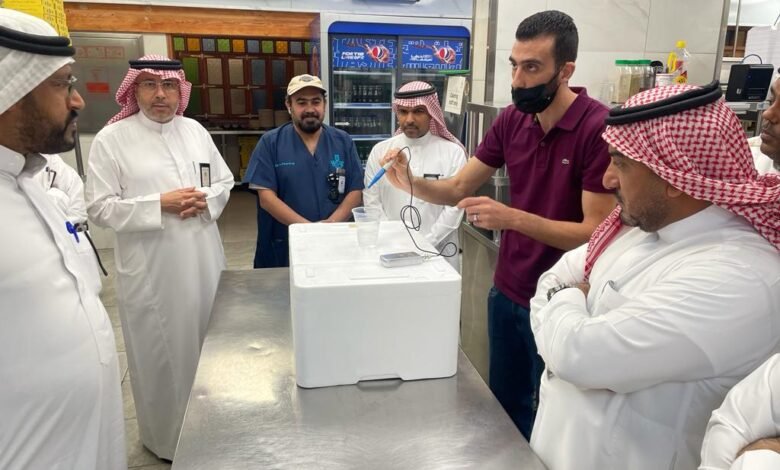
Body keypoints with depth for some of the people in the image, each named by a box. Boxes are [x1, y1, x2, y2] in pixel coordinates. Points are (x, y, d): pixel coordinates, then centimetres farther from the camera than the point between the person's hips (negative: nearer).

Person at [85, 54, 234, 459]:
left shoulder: (196, 131, 7)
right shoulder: (111, 138, -7)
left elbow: (224, 180, 11)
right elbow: (100, 208, -10)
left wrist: (206, 200, -9)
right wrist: (160, 205, -19)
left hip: (203, 260, 5)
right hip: (152, 267, -4)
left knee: (207, 346, 17)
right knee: (161, 353, 10)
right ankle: (165, 435, 32)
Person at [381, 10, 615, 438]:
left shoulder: (599, 128, -20)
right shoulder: (511, 120, -1)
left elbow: (596, 233, -21)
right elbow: (458, 188, 3)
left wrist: (512, 217, -31)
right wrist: (410, 182, -16)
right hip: (505, 292, 6)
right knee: (504, 405, 23)